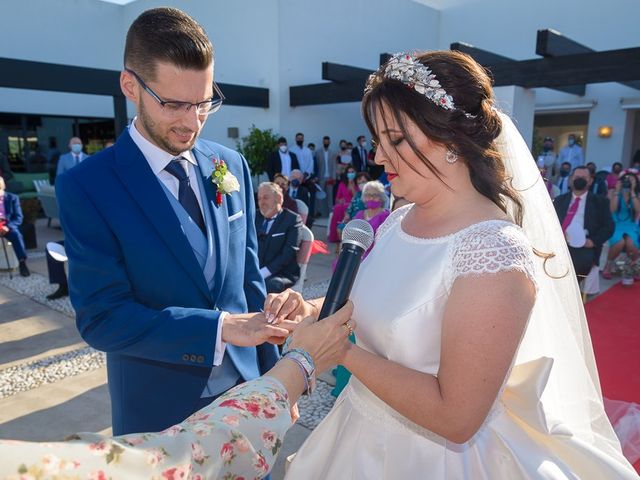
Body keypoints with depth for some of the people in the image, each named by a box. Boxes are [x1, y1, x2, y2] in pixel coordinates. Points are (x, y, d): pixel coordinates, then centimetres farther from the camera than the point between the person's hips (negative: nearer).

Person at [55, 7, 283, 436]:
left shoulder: (232, 166, -2)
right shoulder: (86, 187, -14)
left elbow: (250, 279, 2)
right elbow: (101, 318, -17)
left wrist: (273, 378, 4)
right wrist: (220, 327, -24)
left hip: (245, 392, 4)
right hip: (160, 414, -3)